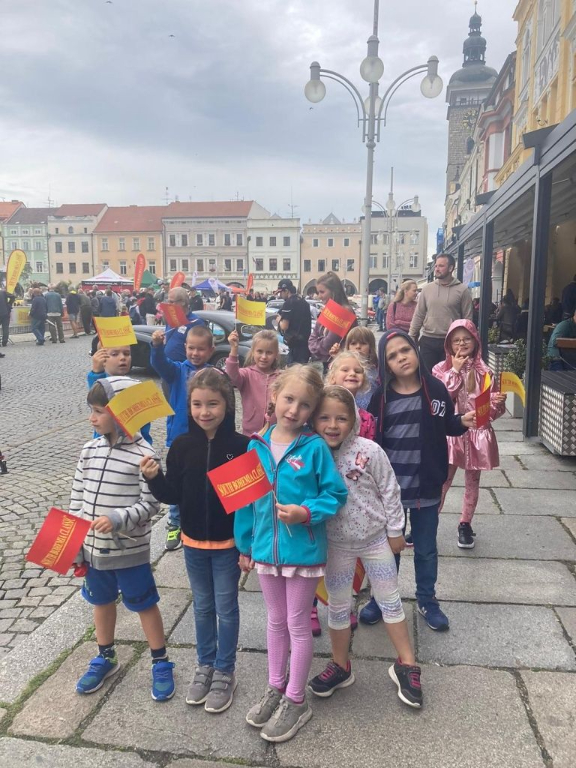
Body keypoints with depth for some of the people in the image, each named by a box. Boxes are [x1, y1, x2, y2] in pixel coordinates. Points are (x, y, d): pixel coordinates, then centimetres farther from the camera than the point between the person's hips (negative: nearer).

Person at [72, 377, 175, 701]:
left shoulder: (143, 454, -18)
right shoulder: (90, 450, -1)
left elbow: (151, 504, -17)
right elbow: (77, 498, 3)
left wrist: (117, 519, -30)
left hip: (130, 550, -5)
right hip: (93, 548, 6)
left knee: (145, 604, 11)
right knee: (102, 601, 23)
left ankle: (161, 663, 31)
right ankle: (106, 658, 45)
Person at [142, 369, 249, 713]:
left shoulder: (241, 446, -16)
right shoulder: (182, 445, -7)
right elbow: (173, 495, -2)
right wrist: (154, 477, -19)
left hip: (228, 543, -3)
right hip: (193, 543, 3)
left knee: (226, 608, 13)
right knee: (203, 607, 20)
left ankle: (225, 672, 31)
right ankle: (205, 665, 39)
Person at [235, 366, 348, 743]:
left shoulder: (315, 447, -15)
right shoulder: (258, 445, -3)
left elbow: (336, 493, -10)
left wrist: (307, 512, -25)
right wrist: (245, 544, 9)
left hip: (304, 551, -4)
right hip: (266, 549, 5)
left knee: (298, 626, 13)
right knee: (276, 621, 22)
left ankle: (296, 700, 33)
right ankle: (276, 689, 42)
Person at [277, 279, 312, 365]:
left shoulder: (288, 303, -12)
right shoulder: (304, 302, 15)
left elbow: (284, 326, -17)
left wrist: (279, 320, 3)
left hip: (295, 343, -8)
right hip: (306, 341, 9)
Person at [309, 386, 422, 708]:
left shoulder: (369, 450, -18)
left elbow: (389, 491, -8)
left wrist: (395, 531, -3)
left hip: (375, 538, -1)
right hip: (336, 544, 1)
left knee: (390, 600, 13)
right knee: (337, 606, 16)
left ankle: (406, 665, 31)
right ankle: (341, 666, 37)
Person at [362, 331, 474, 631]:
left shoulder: (435, 388, -7)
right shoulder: (380, 395, -10)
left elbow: (446, 427, 6)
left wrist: (463, 421, -13)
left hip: (425, 486, 1)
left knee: (426, 548, 18)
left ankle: (427, 600, 40)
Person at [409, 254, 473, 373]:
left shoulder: (462, 290, -3)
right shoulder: (427, 289, 5)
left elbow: (467, 319, -2)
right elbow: (419, 315, 6)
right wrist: (411, 337, 2)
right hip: (428, 341, 2)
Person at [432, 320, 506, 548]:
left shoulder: (485, 372, -1)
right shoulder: (441, 369, -4)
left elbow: (493, 411, 4)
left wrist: (498, 402, -19)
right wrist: (455, 371, -16)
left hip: (477, 433, 2)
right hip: (451, 432, -2)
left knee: (472, 481, 14)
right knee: (442, 481, 2)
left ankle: (465, 524, 31)